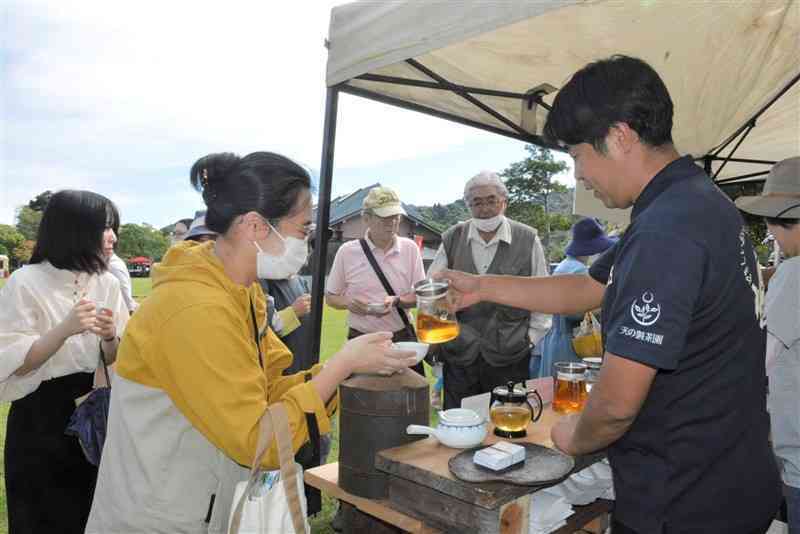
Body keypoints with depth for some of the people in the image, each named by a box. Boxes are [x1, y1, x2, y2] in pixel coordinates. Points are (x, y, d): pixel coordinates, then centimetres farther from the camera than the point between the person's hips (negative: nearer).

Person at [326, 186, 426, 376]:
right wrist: (348, 303, -16)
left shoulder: (410, 248, 0)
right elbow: (330, 297, 5)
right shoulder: (347, 251, -4)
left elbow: (420, 295, 3)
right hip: (361, 340, -1)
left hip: (403, 338, 1)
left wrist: (396, 301, -16)